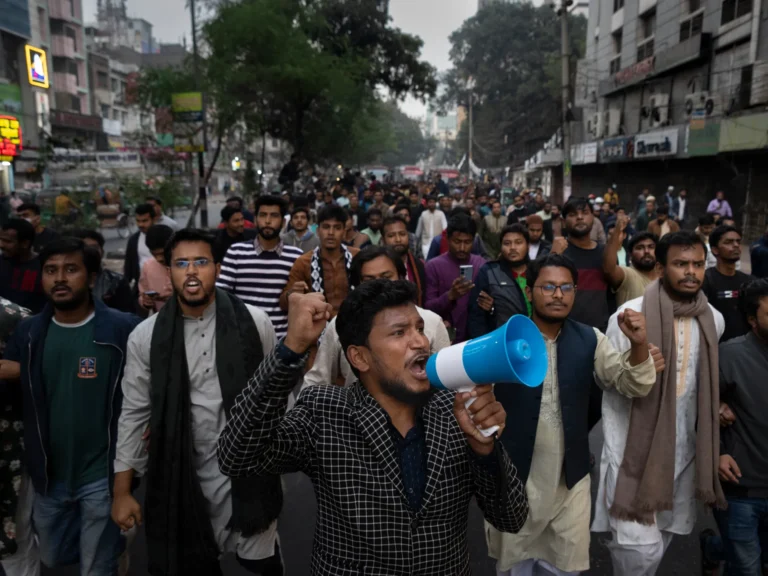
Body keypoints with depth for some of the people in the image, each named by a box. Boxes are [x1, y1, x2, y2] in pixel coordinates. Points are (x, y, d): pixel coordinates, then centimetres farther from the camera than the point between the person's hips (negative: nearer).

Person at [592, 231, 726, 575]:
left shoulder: (714, 320, 0)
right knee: (641, 548, -7)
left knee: (662, 540, 16)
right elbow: (611, 395, -10)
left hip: (684, 451, 5)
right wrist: (618, 459, -10)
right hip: (636, 450, -4)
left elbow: (711, 385, 15)